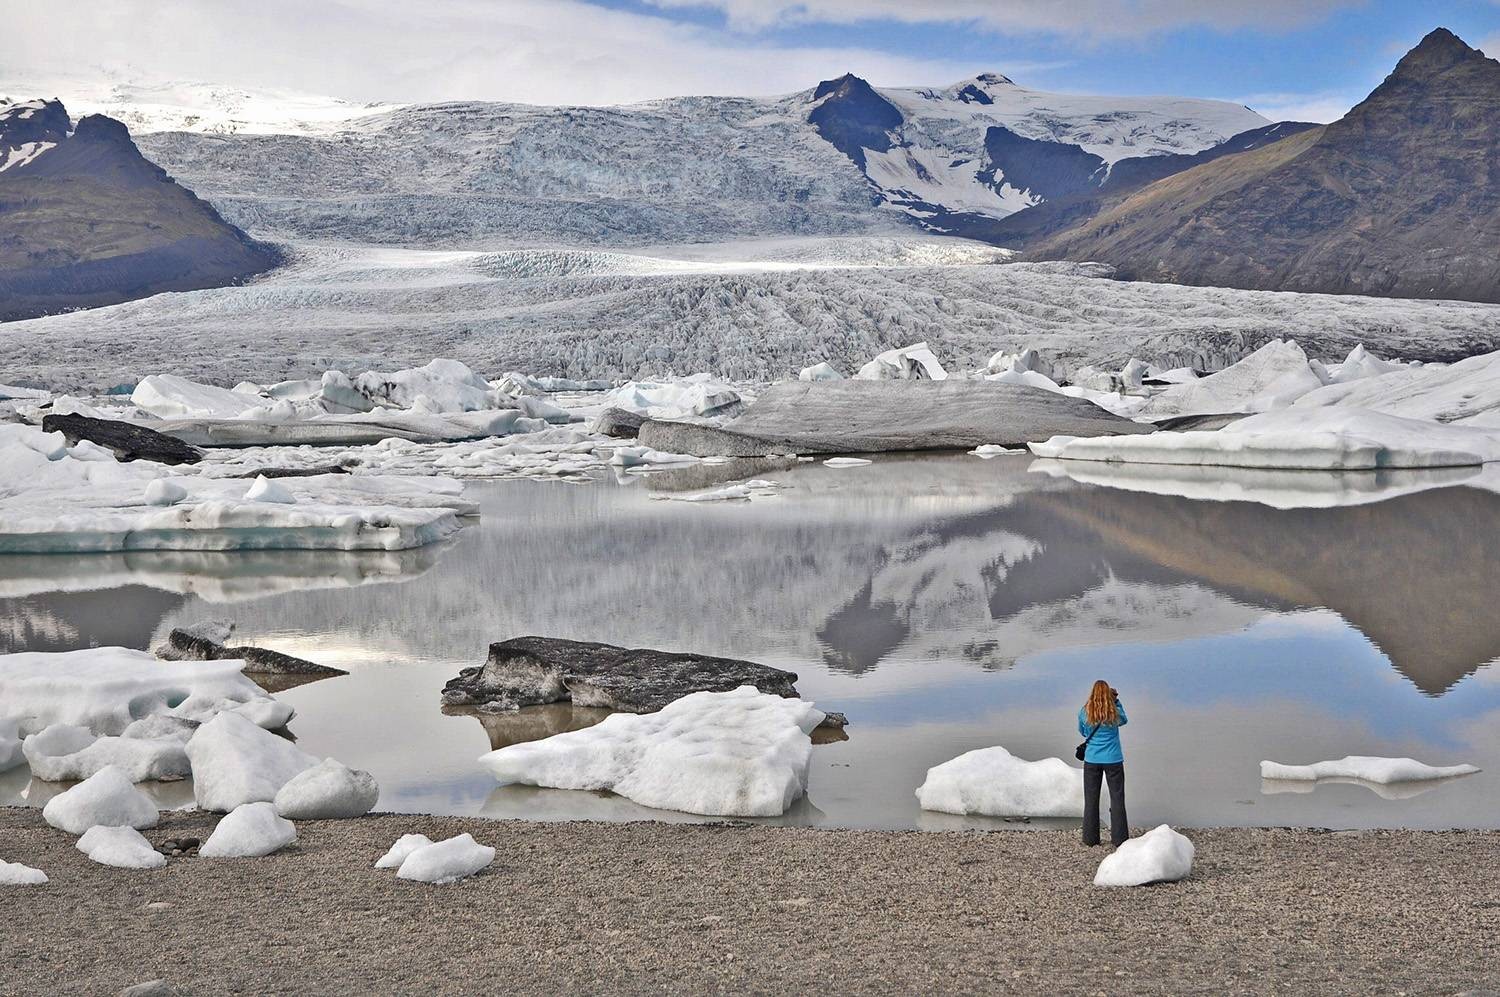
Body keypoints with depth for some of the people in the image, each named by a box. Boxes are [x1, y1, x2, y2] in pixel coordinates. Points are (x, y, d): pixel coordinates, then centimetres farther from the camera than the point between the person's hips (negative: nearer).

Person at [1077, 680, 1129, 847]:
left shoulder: (1084, 713, -5)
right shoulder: (1114, 712, -8)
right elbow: (1123, 720, 15)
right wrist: (1116, 701, 11)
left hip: (1092, 761, 1)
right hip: (1113, 760, -1)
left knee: (1091, 799, 9)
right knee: (1117, 798, 6)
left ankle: (1090, 839, 10)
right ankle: (1119, 838, 5)